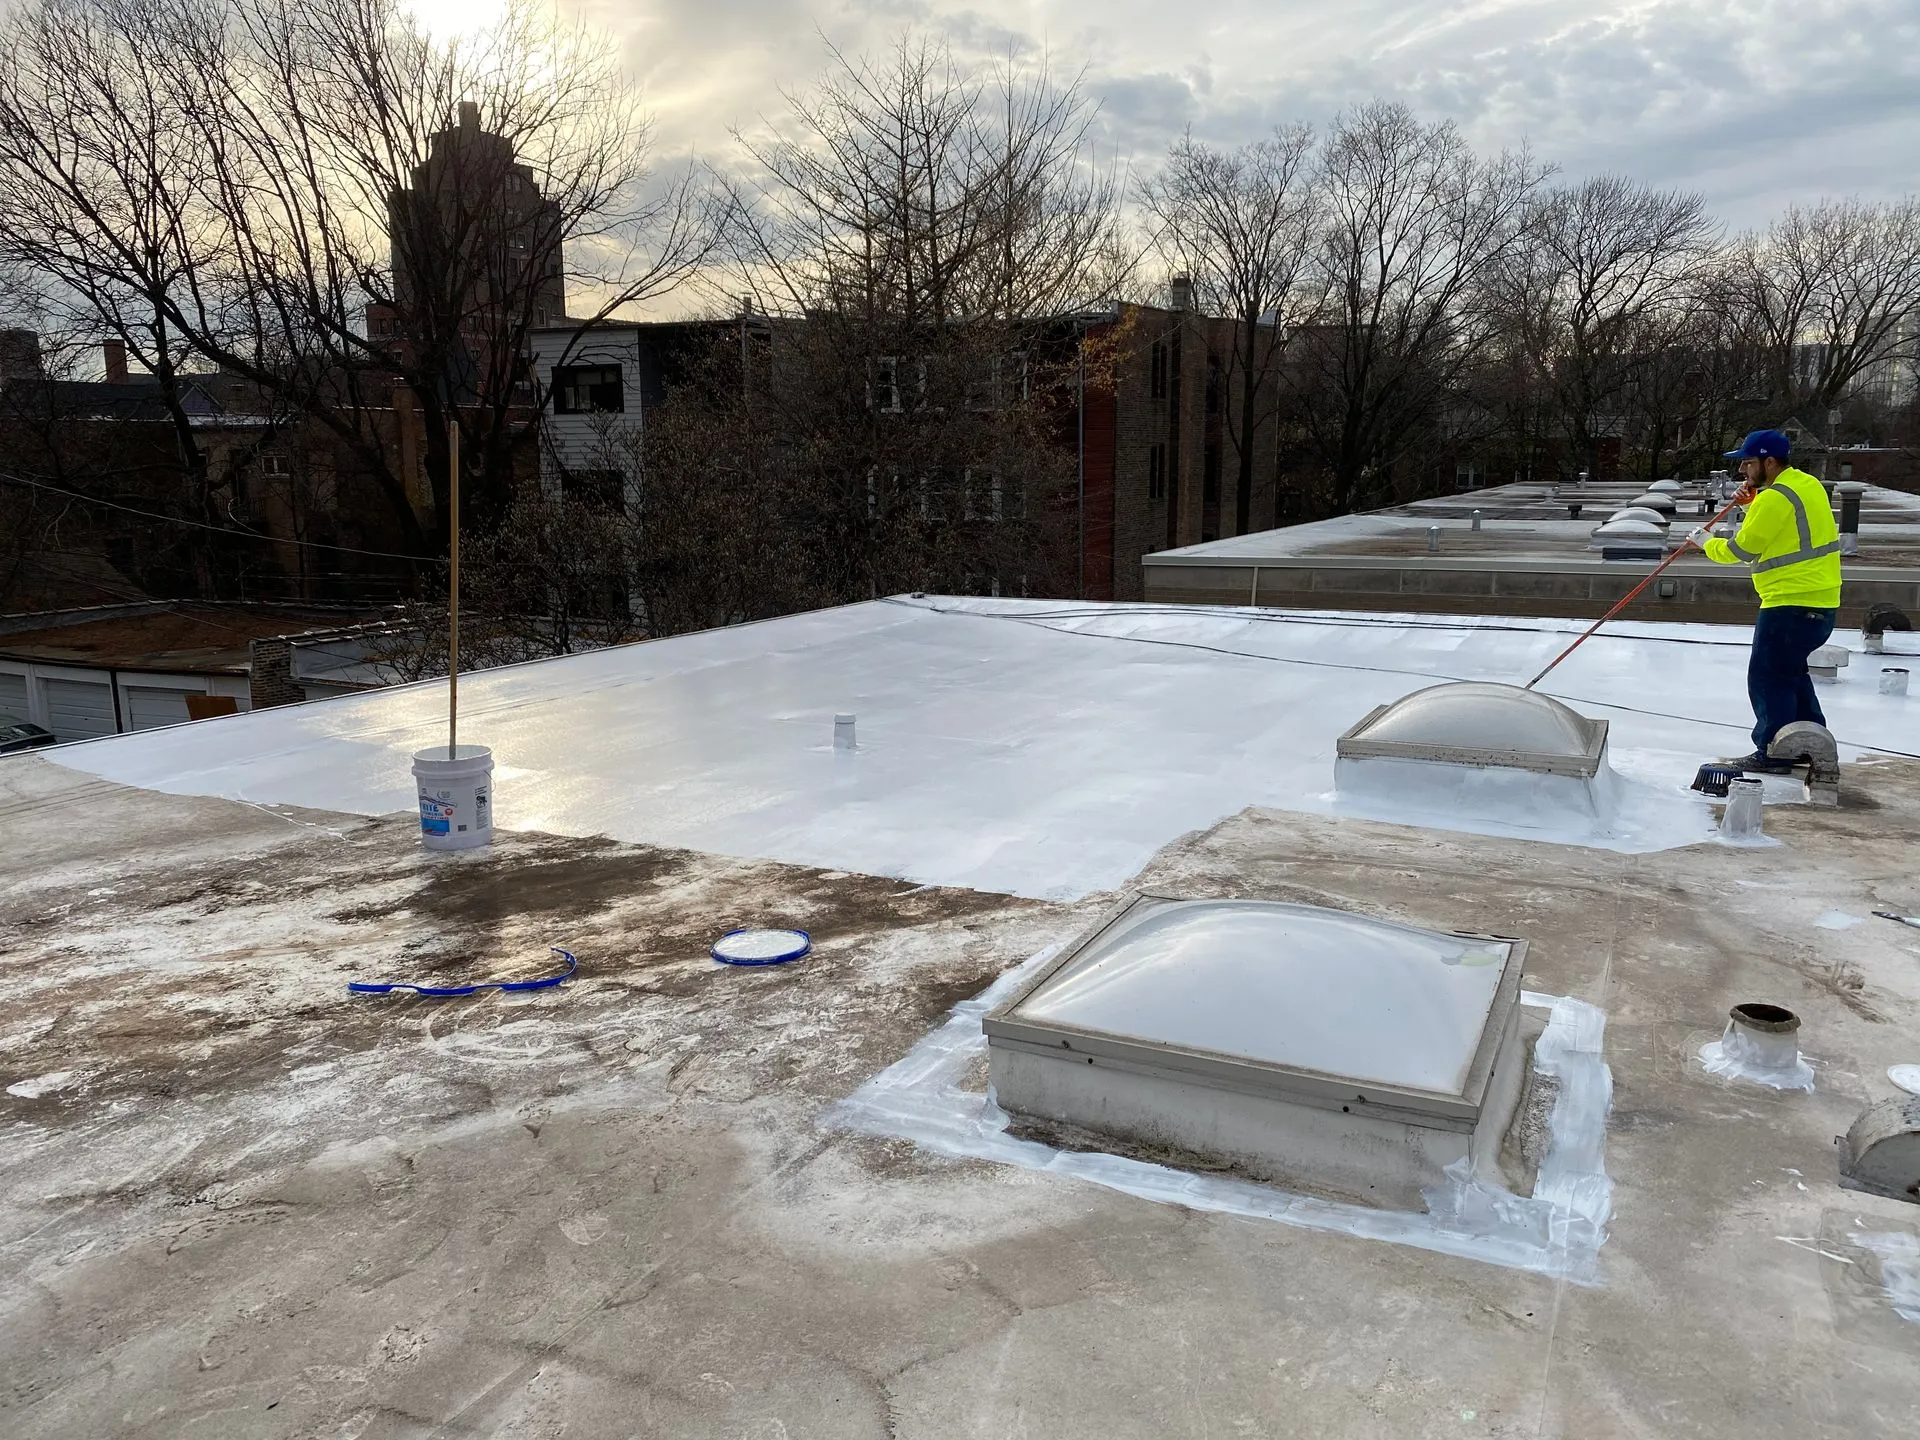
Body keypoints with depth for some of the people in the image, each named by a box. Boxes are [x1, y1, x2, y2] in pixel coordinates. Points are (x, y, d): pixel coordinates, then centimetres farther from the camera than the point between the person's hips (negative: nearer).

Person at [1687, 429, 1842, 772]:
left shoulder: (1775, 498, -18)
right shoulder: (1807, 484, 11)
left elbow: (1742, 549, -14)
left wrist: (1706, 542, 4)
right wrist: (1753, 499, 10)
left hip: (1792, 603, -10)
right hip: (1821, 601, 10)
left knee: (1768, 676, -2)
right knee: (1790, 671, 22)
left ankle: (1773, 754, 3)